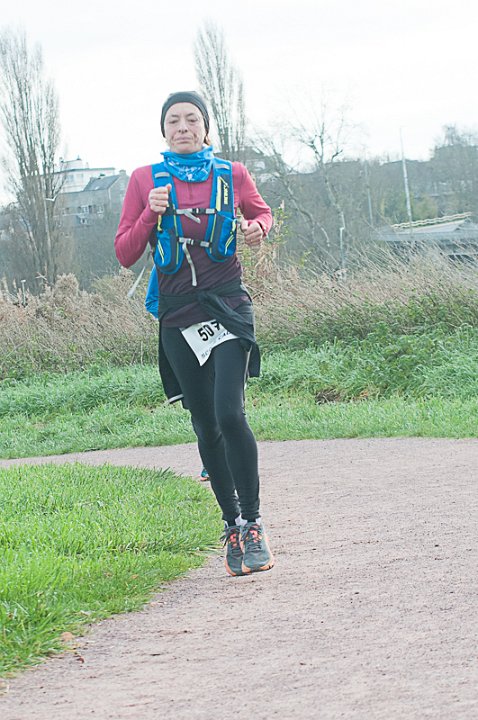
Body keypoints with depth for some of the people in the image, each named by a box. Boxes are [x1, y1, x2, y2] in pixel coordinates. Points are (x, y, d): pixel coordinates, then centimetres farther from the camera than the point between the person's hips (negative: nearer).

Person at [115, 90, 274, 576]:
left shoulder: (232, 175, 3)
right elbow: (125, 254, 3)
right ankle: (231, 524, 21)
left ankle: (252, 523, -6)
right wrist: (152, 214, -12)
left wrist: (257, 228, -1)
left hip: (227, 307, -2)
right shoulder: (145, 180, 4)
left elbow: (262, 212, 23)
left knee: (229, 415, -18)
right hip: (177, 315, 2)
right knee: (206, 426, 7)